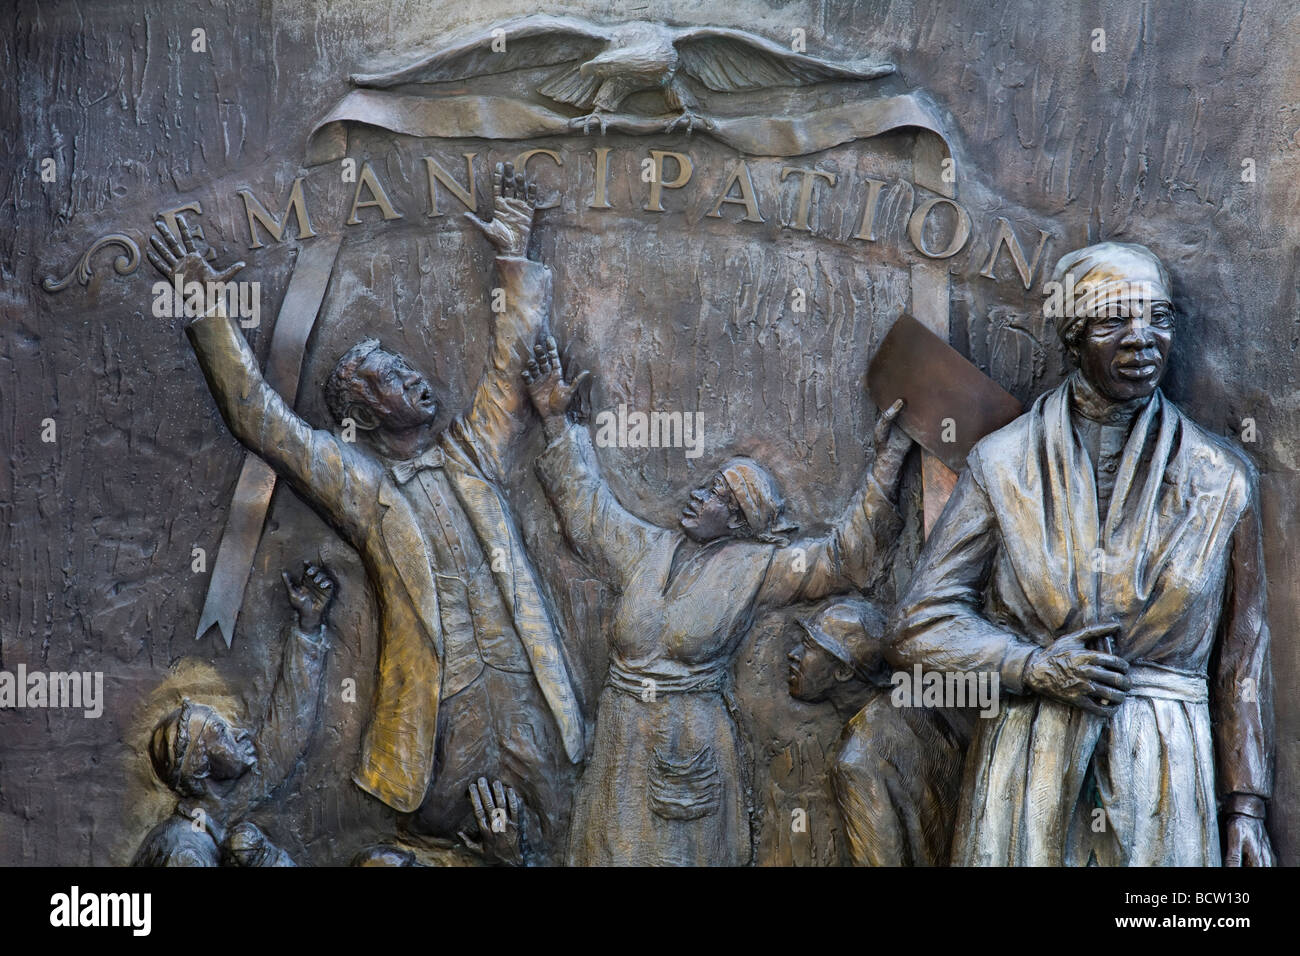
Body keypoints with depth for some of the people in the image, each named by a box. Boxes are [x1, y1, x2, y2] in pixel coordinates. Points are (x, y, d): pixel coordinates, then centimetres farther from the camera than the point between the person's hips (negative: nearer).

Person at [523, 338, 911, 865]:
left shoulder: (754, 567, -2)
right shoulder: (646, 549, 9)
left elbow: (842, 557, -8)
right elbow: (585, 506, 17)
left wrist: (887, 465, -13)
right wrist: (557, 420, 15)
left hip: (692, 747, -3)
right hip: (622, 742, 4)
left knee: (685, 851, 2)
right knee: (620, 849, 6)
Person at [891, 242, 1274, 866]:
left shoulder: (1220, 479, 3)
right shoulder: (1003, 463, -1)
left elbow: (1241, 657, 7)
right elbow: (919, 626, -1)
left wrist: (1245, 806, 4)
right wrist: (1035, 666, -13)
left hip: (1165, 781, 1)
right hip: (1027, 768, -1)